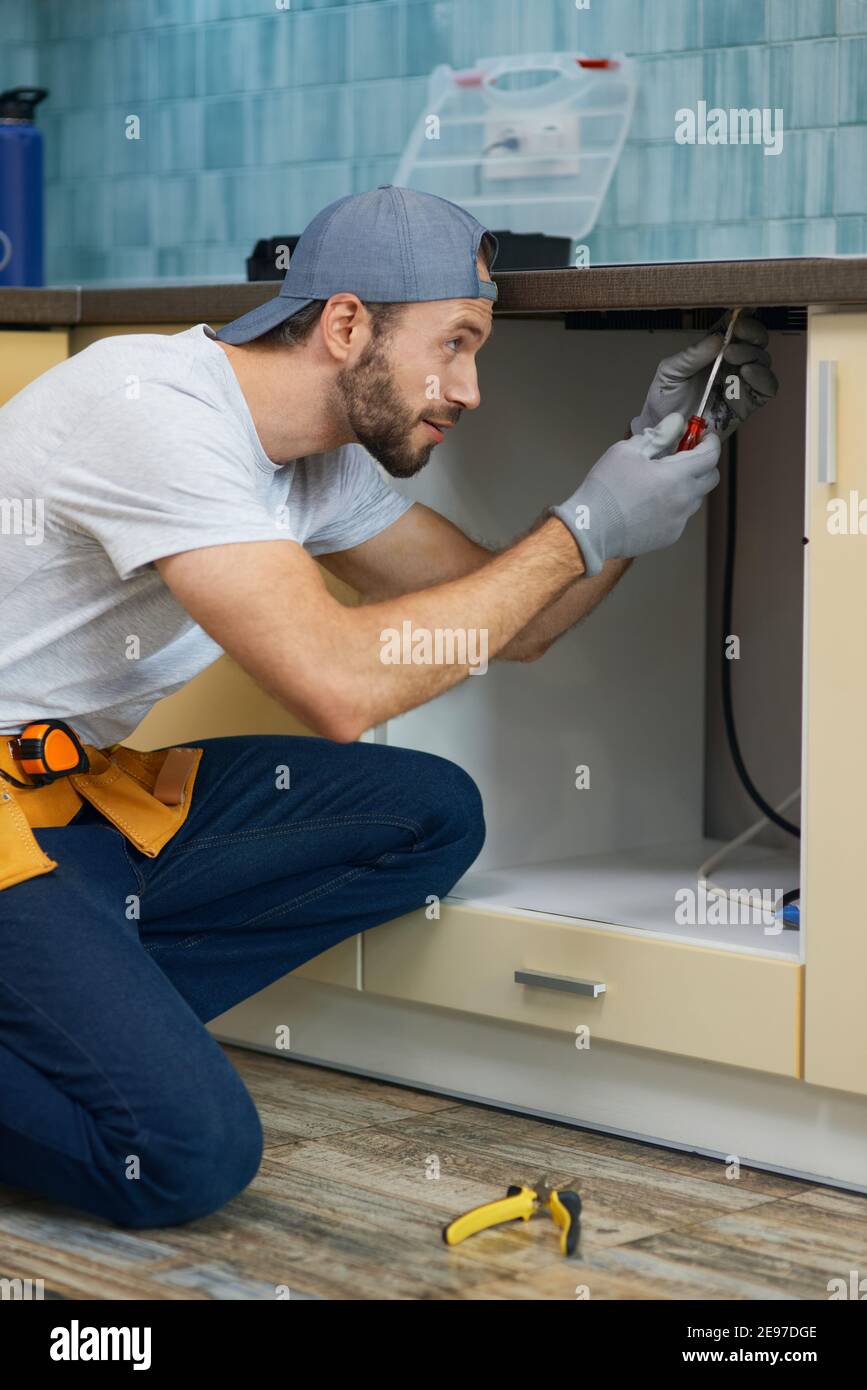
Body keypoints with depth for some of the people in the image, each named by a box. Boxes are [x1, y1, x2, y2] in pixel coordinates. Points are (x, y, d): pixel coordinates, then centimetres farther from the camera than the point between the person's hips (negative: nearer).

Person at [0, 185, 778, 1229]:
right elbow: (338, 685, -30)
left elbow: (509, 623, 14)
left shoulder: (321, 456, 7)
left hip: (84, 791, 10)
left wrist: (650, 456, 1)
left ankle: (86, 1006, -3)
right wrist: (583, 531, -21)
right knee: (190, 1152, -26)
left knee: (432, 816, -3)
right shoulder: (157, 407, -22)